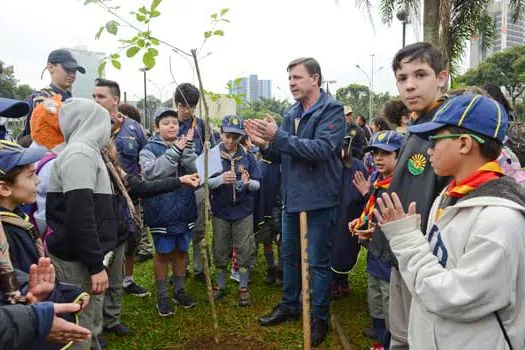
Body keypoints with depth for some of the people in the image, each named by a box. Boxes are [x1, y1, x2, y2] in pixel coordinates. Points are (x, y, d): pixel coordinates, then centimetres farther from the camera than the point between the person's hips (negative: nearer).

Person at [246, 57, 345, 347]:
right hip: (292, 198, 7)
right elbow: (284, 156, 11)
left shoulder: (331, 110, -12)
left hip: (318, 200, -7)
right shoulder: (291, 113, 9)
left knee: (318, 261, 6)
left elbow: (322, 149, -27)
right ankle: (289, 305, 38)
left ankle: (320, 317, 24)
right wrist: (266, 145, -11)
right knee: (290, 255, 19)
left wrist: (278, 136, -27)